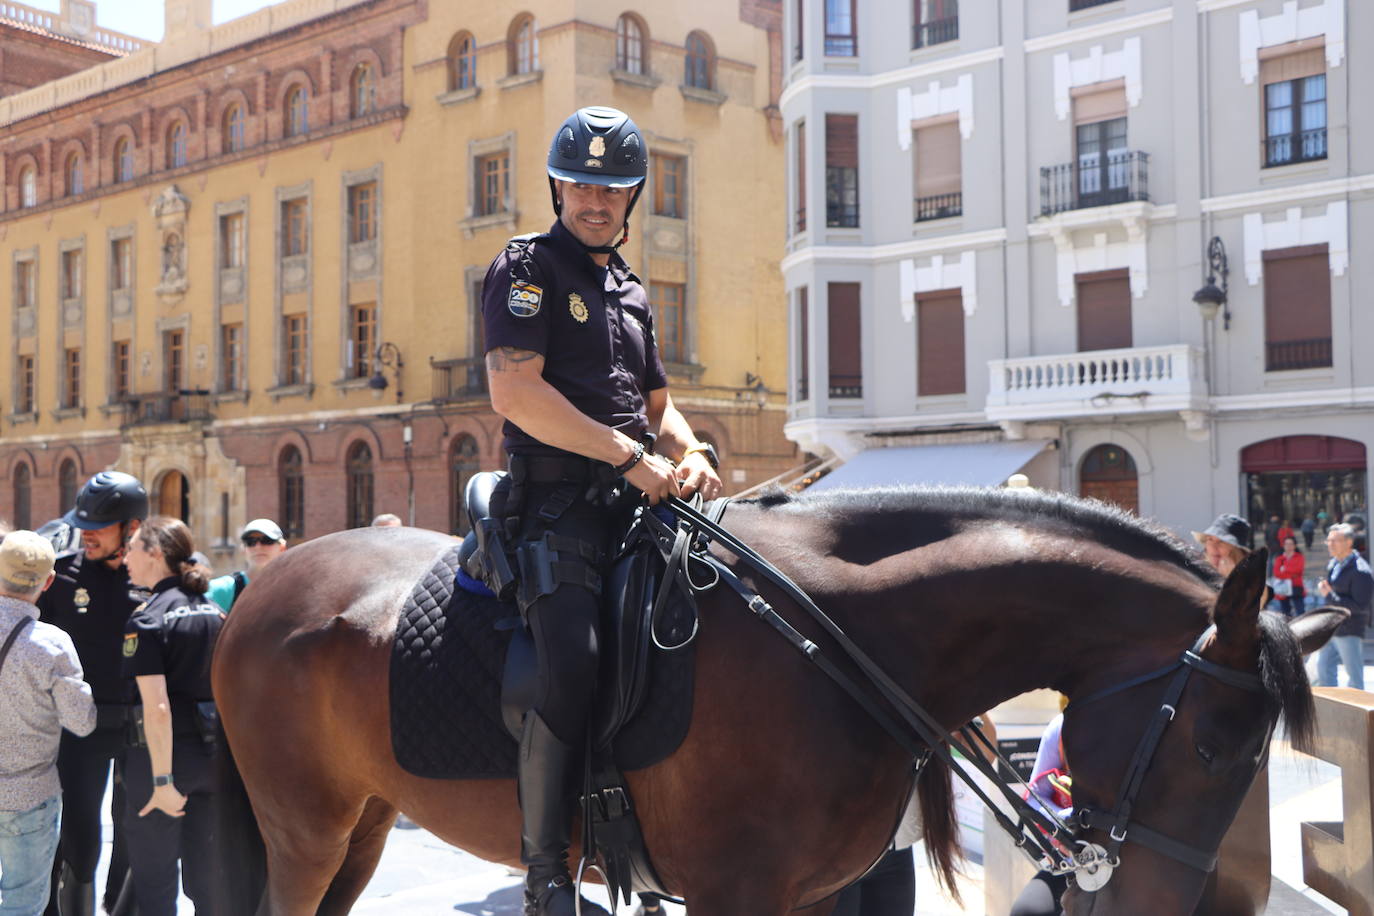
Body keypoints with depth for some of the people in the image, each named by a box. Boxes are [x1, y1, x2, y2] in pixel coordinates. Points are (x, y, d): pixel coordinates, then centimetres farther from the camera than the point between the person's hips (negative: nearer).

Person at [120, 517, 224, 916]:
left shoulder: (147, 620, -13)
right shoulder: (215, 613, 7)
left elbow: (157, 707, -19)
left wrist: (162, 781, -18)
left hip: (163, 753, -6)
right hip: (213, 753, 6)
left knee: (154, 882, 7)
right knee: (206, 877, 14)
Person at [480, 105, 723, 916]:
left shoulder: (633, 291, 24)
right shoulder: (528, 266, 2)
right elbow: (515, 391, -12)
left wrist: (689, 452, 6)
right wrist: (630, 455, -15)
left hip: (635, 503, 8)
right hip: (559, 504, -7)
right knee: (573, 661, -25)